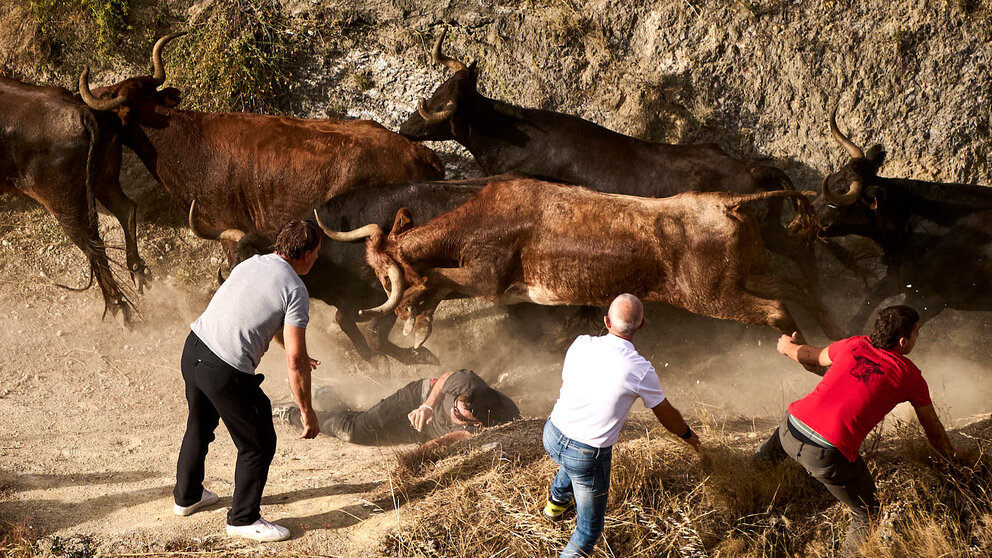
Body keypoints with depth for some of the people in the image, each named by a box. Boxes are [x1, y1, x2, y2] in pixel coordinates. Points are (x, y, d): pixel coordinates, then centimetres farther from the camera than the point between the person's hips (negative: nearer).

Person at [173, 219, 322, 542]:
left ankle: (187, 495, 48)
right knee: (258, 443, 10)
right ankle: (243, 519, 20)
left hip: (194, 348, 8)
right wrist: (307, 411, -3)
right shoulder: (295, 290, -10)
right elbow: (295, 362, -13)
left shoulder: (251, 263, 14)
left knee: (199, 427, 30)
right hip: (227, 371, -8)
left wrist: (297, 355, 45)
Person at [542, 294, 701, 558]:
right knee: (590, 528, 15)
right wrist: (688, 435, 22)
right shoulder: (640, 370, -18)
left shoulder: (582, 344, -8)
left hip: (553, 436, 6)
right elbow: (667, 415, -1)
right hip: (589, 457, -6)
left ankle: (557, 502, 63)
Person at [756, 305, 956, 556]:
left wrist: (787, 346, 57)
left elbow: (806, 354, 33)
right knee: (866, 516, 15)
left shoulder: (853, 346, 13)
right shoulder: (910, 377, 5)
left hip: (792, 431, 5)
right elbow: (934, 433, 17)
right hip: (828, 455, -5)